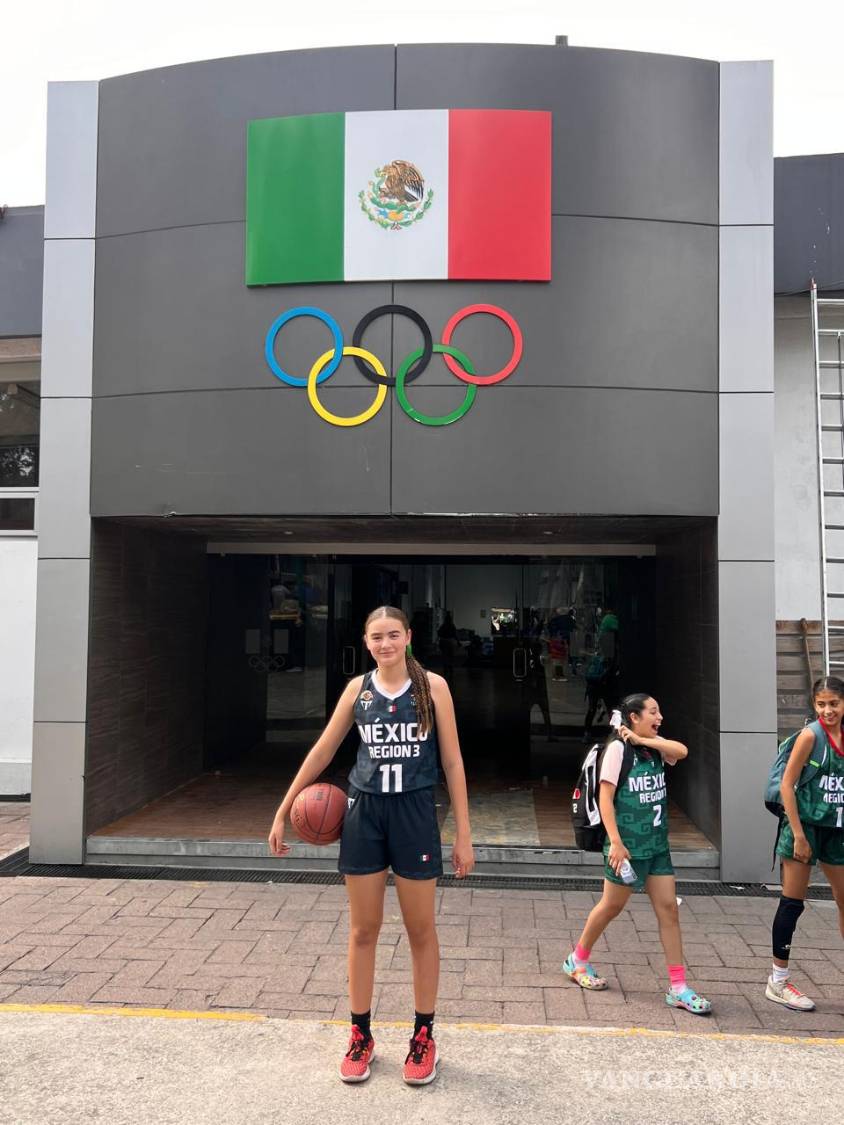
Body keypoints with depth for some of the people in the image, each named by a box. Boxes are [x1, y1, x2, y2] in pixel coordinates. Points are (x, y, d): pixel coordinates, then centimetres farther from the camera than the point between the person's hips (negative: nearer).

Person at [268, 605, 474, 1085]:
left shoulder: (432, 685, -5)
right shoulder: (358, 688, 2)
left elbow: (453, 761, -2)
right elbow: (322, 752, 9)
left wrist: (463, 834, -5)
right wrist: (283, 811, 8)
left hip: (414, 814, -2)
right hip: (364, 813, 2)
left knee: (421, 930, 9)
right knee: (363, 930, 11)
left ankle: (424, 1036, 25)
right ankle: (361, 1035, 26)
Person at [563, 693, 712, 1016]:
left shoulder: (655, 747, 8)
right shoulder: (618, 748, -13)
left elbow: (681, 751, -14)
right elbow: (605, 798, -16)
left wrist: (641, 739, -16)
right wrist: (615, 842, -21)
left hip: (657, 844, 6)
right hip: (628, 843, -6)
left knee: (668, 909, 2)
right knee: (612, 906, 8)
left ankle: (678, 988, 7)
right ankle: (578, 960, 30)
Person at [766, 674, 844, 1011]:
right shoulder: (811, 735, -13)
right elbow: (787, 784, -14)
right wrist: (798, 835, -16)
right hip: (807, 825, -6)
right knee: (792, 903, 1)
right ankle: (778, 982, 14)